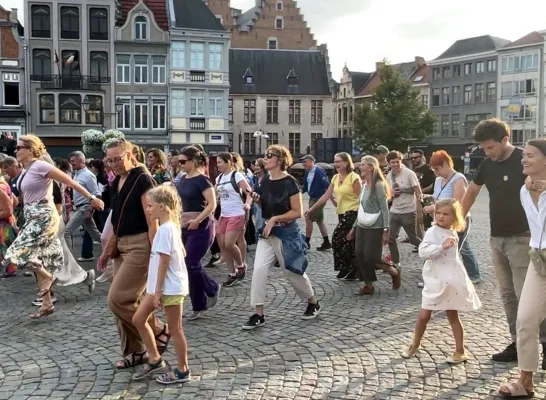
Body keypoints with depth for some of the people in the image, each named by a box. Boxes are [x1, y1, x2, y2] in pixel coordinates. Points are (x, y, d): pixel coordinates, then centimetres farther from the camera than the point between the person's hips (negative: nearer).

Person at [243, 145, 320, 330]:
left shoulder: (289, 182, -14)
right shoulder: (265, 181, 6)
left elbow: (297, 212, -15)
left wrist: (274, 219, -21)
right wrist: (257, 200, -3)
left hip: (286, 233, -6)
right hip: (267, 232, 6)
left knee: (293, 272, 7)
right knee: (259, 270, -6)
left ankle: (313, 303, 31)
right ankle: (258, 315, 0)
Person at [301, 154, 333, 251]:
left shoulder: (319, 171, -18)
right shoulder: (308, 172, 7)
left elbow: (327, 186, -20)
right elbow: (305, 186, 17)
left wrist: (332, 200, -21)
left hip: (319, 199, -9)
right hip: (313, 198, 9)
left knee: (308, 218, -6)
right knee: (319, 220, 13)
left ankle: (306, 242, 5)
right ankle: (326, 243, 20)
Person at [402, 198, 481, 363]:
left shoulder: (453, 233, 8)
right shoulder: (432, 232, -11)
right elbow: (423, 252, -26)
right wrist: (442, 247, -34)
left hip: (452, 280, 4)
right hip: (435, 280, -4)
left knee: (453, 316, 12)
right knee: (424, 315, 3)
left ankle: (460, 351, 19)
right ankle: (415, 345, 24)